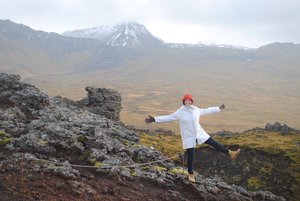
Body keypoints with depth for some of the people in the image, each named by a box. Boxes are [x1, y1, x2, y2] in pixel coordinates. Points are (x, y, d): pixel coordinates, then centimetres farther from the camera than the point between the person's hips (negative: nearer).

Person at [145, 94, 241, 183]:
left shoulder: (196, 110, -1)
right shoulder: (179, 113, -14)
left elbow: (206, 110, 15)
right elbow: (168, 117, -15)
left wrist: (218, 109, 24)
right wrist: (154, 119, -24)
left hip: (199, 133, 4)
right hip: (188, 138, -4)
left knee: (214, 143, 3)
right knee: (190, 157, 3)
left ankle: (230, 153, 16)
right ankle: (191, 174, 23)